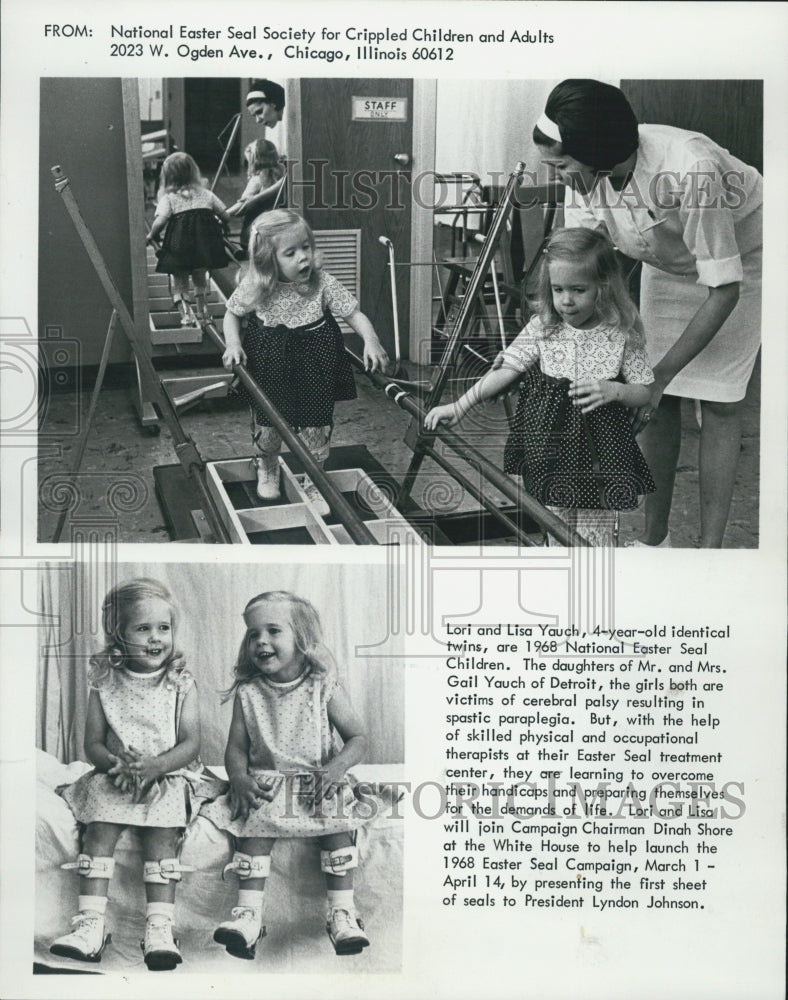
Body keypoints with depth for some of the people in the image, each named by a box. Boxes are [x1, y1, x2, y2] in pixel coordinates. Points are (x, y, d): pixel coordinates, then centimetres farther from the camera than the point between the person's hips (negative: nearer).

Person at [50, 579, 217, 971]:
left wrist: (154, 766, -22)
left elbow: (190, 744, -4)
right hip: (114, 777, 2)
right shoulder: (104, 683, 5)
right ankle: (90, 924, -26)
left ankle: (159, 927, -29)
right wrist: (117, 763, -19)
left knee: (162, 835, -25)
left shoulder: (181, 684, 2)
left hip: (168, 775, -1)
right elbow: (93, 745, 4)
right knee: (98, 830, -24)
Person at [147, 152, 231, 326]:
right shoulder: (206, 194, 10)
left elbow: (160, 221, -14)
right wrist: (224, 227, 32)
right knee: (200, 278, 24)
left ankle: (185, 315, -2)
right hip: (205, 244, 3)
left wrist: (151, 236, 3)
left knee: (180, 281, 10)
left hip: (179, 245, -3)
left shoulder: (168, 198, 0)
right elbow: (226, 216, 11)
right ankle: (201, 311, 29)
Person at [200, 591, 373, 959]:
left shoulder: (323, 688, -2)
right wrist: (240, 778, -14)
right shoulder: (247, 693, 5)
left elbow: (357, 738, -2)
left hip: (318, 782, -1)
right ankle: (249, 913, -25)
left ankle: (342, 913, -22)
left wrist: (337, 767, -21)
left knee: (337, 824, -27)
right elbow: (236, 747, 7)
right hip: (266, 785, 1)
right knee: (255, 825, -27)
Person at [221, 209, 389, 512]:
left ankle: (314, 483, 31)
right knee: (267, 427, 16)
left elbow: (354, 314, -15)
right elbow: (232, 314, 4)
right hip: (269, 366, 1)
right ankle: (267, 468, 49)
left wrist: (371, 341, -33)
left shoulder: (323, 284, -17)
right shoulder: (254, 288, -14)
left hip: (315, 367, -1)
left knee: (316, 430, 7)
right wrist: (233, 345, -13)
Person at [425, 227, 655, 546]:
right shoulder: (542, 328, -2)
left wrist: (613, 390, -22)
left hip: (599, 457, -2)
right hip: (550, 452, 2)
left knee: (595, 542, 6)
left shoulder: (622, 336, -6)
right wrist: (459, 406, -11)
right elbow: (506, 370, -4)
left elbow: (644, 392, 0)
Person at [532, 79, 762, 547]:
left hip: (739, 257, -5)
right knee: (659, 398, 0)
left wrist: (661, 375, -35)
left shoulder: (691, 170, -41)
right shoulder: (586, 176, -23)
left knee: (720, 402, -8)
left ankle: (710, 546, 0)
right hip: (668, 261, 5)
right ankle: (655, 535, 12)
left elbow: (724, 289, -34)